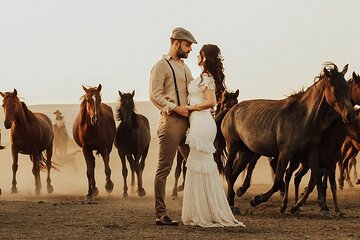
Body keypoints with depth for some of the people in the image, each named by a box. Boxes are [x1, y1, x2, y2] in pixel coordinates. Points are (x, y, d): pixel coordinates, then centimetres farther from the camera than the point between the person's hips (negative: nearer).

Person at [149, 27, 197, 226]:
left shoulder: (184, 68, 21)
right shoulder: (161, 66, -5)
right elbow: (154, 95, -13)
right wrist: (176, 108, -21)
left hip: (187, 122, 9)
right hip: (171, 122, -8)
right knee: (164, 168, -5)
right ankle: (161, 215, -4)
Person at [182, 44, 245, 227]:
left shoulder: (206, 77, -12)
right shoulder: (207, 76, 15)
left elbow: (211, 102, -21)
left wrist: (191, 107, -12)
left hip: (201, 123, -10)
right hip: (200, 123, 10)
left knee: (200, 167, -5)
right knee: (203, 167, 12)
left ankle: (207, 214, -1)